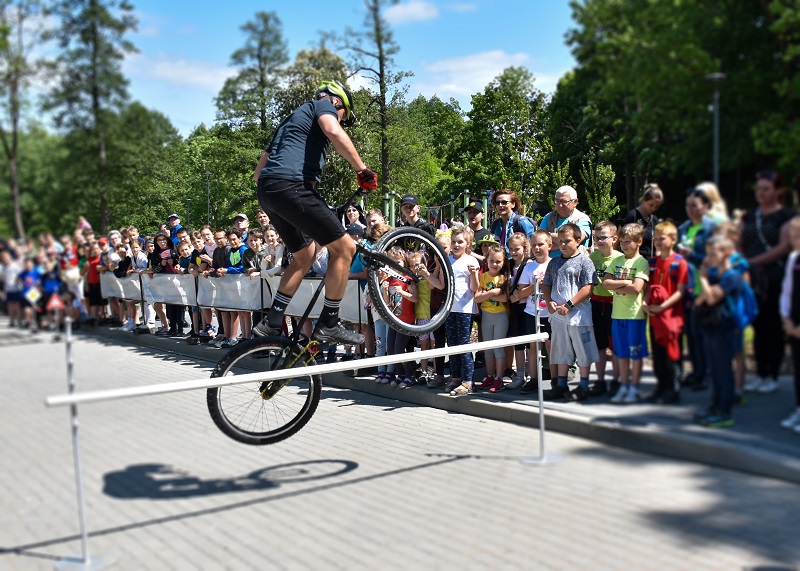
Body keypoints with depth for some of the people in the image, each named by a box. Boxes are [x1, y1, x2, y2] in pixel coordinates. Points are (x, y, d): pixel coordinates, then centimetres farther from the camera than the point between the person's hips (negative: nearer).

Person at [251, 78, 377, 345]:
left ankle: (272, 323, 18)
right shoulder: (323, 105, 10)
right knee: (344, 247, -5)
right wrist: (362, 170, -12)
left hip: (267, 192, 10)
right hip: (291, 186, -10)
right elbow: (334, 132, -17)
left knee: (304, 257, 21)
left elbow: (259, 171, 33)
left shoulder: (293, 117, 35)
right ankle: (329, 324, -1)